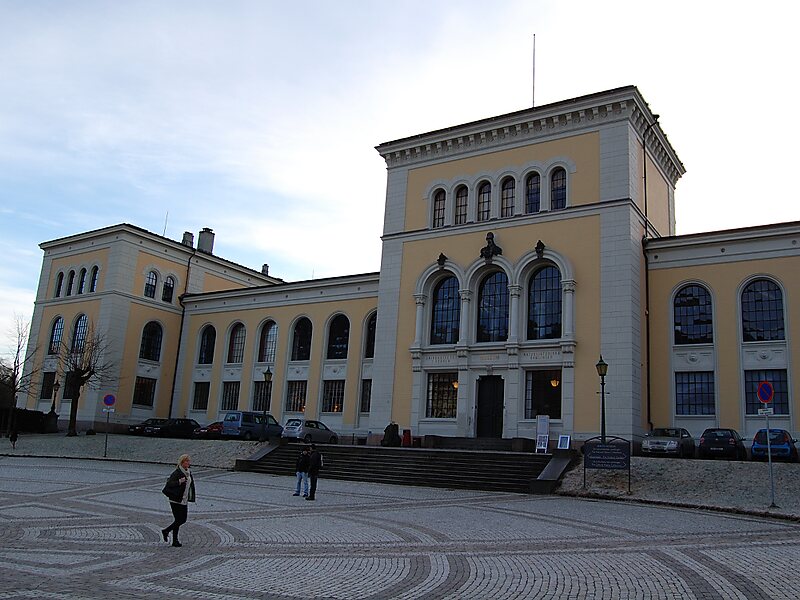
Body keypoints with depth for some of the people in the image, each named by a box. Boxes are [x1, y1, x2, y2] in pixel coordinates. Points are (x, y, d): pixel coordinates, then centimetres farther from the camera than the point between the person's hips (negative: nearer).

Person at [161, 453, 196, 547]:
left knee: (183, 520, 10)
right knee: (178, 520, -3)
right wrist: (179, 481, -38)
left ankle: (165, 531, 26)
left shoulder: (189, 473, 10)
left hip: (184, 501, 8)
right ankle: (175, 541, 13)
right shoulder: (177, 472, -15)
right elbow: (169, 484, -24)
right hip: (176, 500, -8)